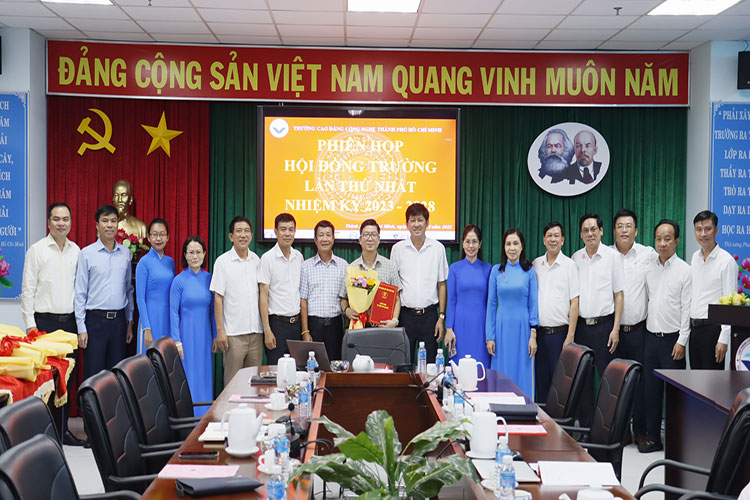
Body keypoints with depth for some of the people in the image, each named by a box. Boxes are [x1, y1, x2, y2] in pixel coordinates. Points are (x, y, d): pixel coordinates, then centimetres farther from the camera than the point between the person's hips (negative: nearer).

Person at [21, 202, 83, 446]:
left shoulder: (76, 251, 10)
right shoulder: (37, 250, -2)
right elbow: (27, 289, -4)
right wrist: (30, 323, -9)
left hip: (70, 321, 4)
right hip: (45, 321, -4)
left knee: (67, 377, 7)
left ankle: (62, 429, 16)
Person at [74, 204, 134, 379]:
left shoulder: (125, 253, 9)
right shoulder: (87, 253, -3)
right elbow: (80, 293, -3)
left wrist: (130, 322, 12)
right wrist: (81, 328, -8)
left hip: (119, 320, 4)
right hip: (95, 319, -4)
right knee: (93, 374, -1)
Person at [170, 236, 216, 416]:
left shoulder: (209, 278, 5)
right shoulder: (179, 280, -7)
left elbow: (212, 309, 10)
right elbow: (173, 312, -7)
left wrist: (215, 336, 10)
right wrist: (177, 341, -11)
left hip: (204, 334, 4)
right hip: (186, 334, -4)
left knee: (204, 374, 9)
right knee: (187, 376, 0)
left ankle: (203, 418, 18)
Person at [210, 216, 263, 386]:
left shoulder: (257, 260, 9)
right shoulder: (223, 262, -3)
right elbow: (218, 298, -4)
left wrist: (266, 326, 10)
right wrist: (220, 331, -9)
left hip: (256, 331, 4)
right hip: (234, 333, -4)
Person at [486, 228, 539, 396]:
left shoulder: (529, 271, 2)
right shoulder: (496, 270, 4)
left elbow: (533, 304, 3)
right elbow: (491, 304, 5)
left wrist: (533, 335, -4)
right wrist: (490, 337, 0)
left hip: (522, 327, -1)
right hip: (502, 327, 1)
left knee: (522, 374, 3)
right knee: (501, 373, 4)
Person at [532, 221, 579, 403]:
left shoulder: (569, 265, -1)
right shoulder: (535, 265, 10)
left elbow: (574, 302, -5)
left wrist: (570, 336, -11)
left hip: (559, 332, -4)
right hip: (539, 332, 4)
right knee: (541, 377, 8)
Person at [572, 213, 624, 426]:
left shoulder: (612, 256, -1)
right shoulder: (575, 258, 9)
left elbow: (619, 294, -2)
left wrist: (615, 329, -8)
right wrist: (571, 327, 6)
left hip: (604, 324, -3)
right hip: (581, 325, 4)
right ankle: (585, 423, 16)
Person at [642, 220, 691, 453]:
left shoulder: (684, 270, -4)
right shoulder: (648, 269, 10)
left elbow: (687, 308, -7)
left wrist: (682, 342, -12)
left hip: (672, 338, -5)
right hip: (651, 336, 5)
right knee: (651, 389, 8)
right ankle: (652, 438, 16)